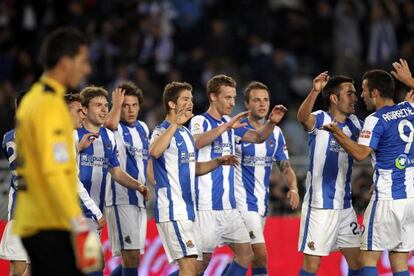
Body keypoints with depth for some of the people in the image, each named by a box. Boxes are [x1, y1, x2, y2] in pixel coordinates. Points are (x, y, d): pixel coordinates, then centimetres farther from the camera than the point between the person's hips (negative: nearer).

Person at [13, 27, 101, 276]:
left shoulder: (32, 99, 15)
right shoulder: (51, 105, -14)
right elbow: (54, 172, -22)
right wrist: (80, 225, -23)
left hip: (30, 224, 10)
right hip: (51, 227, -10)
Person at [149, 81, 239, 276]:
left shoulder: (186, 133, 17)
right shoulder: (163, 131, -12)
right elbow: (155, 151, -35)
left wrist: (218, 162, 13)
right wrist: (175, 124, -37)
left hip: (188, 209, 10)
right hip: (172, 210, -10)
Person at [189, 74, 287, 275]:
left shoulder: (230, 123, 14)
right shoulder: (200, 121, -8)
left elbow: (258, 137, 13)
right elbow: (197, 142, -29)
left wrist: (271, 122, -7)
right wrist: (227, 126, -39)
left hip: (229, 206, 8)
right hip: (207, 206, -8)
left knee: (245, 255, 5)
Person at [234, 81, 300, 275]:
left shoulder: (275, 133, 7)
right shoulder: (236, 129, -10)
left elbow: (285, 167, 9)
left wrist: (293, 188, -9)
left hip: (262, 202, 6)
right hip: (243, 201, -6)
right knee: (261, 255, -16)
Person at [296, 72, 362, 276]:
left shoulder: (353, 124, 9)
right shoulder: (320, 119, -11)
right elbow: (302, 117, -33)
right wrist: (315, 91, -52)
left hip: (344, 205, 7)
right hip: (319, 205, -7)